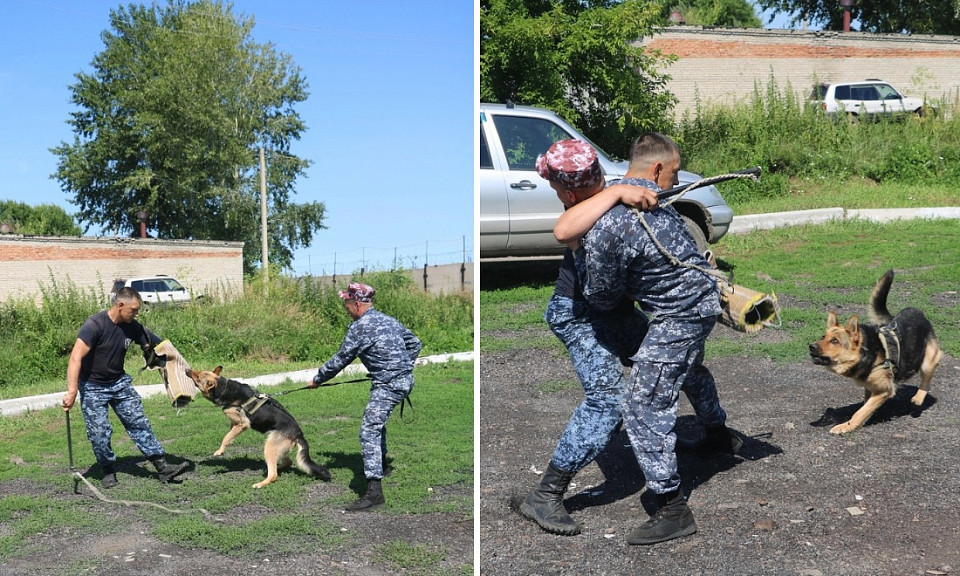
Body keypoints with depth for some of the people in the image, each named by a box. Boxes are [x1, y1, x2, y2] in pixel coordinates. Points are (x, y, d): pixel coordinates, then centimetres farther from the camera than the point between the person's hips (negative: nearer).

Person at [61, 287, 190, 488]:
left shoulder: (132, 327, -5)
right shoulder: (94, 325, -23)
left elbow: (153, 347, 6)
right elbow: (76, 358, -30)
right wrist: (72, 392, -39)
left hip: (119, 382, 5)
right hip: (93, 387, -5)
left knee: (139, 423, -2)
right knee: (99, 432, -8)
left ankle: (162, 466, -2)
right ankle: (108, 472, 14)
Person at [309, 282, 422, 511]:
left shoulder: (359, 327, -11)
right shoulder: (388, 319, 13)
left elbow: (340, 360, -6)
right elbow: (414, 343, 19)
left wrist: (318, 378, 7)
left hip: (388, 385, -10)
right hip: (405, 380, 10)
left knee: (369, 430, -15)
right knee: (377, 419, 31)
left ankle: (374, 490, -23)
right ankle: (381, 465, 47)